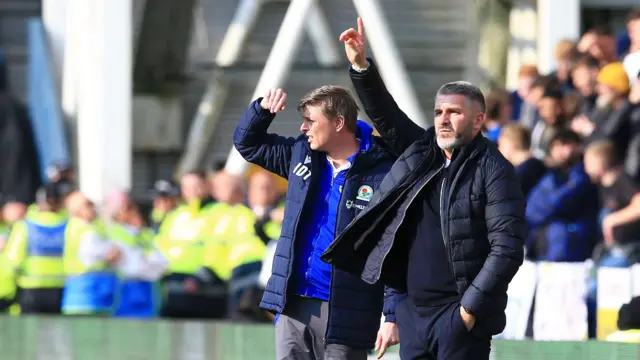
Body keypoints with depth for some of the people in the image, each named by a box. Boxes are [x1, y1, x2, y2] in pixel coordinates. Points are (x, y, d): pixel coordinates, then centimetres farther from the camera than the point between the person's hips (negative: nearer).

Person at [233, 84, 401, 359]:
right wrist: (263, 108, 3)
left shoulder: (381, 175, -10)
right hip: (294, 308, 6)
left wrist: (393, 316, -17)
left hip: (345, 313, -6)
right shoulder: (301, 155, 10)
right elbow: (247, 142, 25)